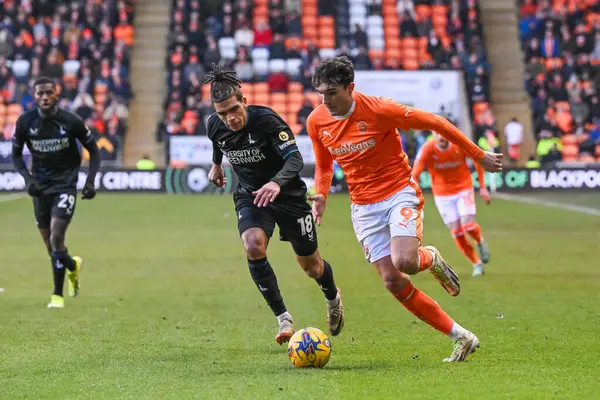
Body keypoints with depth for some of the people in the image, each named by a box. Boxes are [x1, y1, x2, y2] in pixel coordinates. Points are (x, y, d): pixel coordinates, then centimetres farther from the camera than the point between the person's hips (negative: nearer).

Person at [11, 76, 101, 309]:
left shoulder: (71, 121, -12)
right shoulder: (24, 123, -6)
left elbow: (93, 150, 1)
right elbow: (16, 154, 7)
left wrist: (90, 181, -9)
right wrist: (27, 177, -11)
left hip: (65, 185, -3)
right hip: (39, 187, 3)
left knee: (56, 237, -17)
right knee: (50, 245, 8)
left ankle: (58, 295, -4)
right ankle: (73, 266, 42)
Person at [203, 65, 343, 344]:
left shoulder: (266, 120, -28)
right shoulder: (214, 126, -13)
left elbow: (295, 159, -35)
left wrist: (276, 183, -52)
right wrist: (216, 164, 27)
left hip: (286, 194, -3)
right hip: (249, 196, 3)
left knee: (310, 265, 9)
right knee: (253, 247, -28)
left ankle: (333, 299, 46)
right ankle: (283, 318, -15)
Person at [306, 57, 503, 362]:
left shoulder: (378, 110, -18)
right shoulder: (316, 122, -3)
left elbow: (434, 123, -9)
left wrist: (479, 156, -4)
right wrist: (320, 195, -5)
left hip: (400, 193, -5)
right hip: (364, 207, 5)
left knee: (404, 262, -31)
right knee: (393, 281, -6)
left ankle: (430, 259, 9)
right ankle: (461, 338, 5)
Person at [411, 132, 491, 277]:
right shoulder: (427, 150, -18)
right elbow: (414, 175, -18)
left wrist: (482, 187, 0)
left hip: (464, 189, -1)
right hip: (442, 194, 1)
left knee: (468, 224, -19)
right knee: (457, 232, -1)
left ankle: (480, 242, 15)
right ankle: (477, 263, 15)